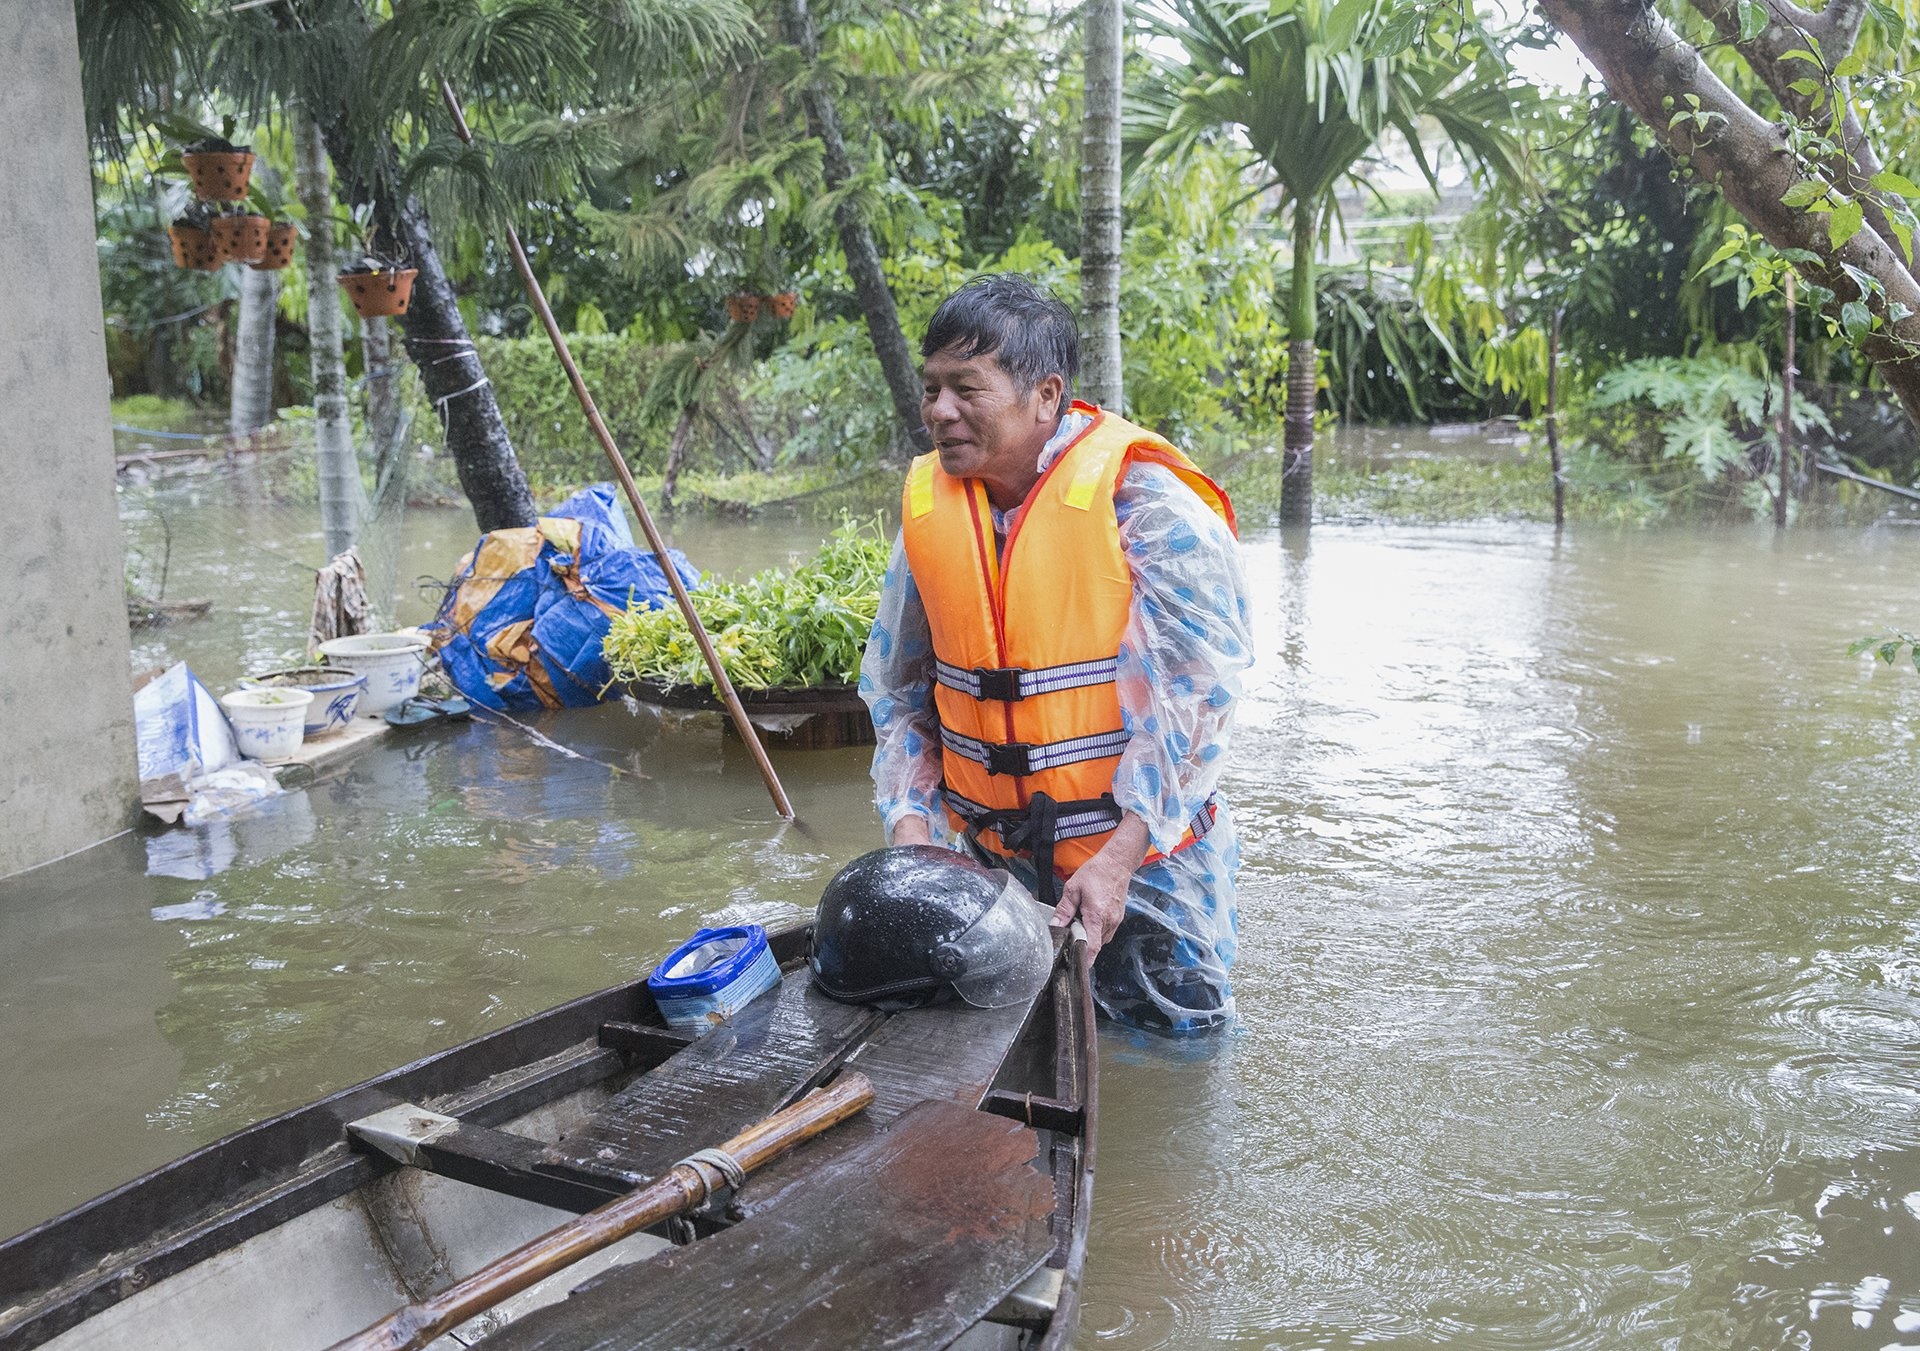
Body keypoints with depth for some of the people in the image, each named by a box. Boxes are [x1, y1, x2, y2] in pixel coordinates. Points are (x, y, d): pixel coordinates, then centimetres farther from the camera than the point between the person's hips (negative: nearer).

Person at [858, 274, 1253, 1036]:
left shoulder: (1144, 501, -16)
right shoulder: (928, 505, 0)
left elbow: (1196, 697, -18)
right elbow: (896, 686, 8)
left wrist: (1117, 858, -22)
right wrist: (910, 825, -5)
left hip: (1142, 857, -4)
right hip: (994, 859, 5)